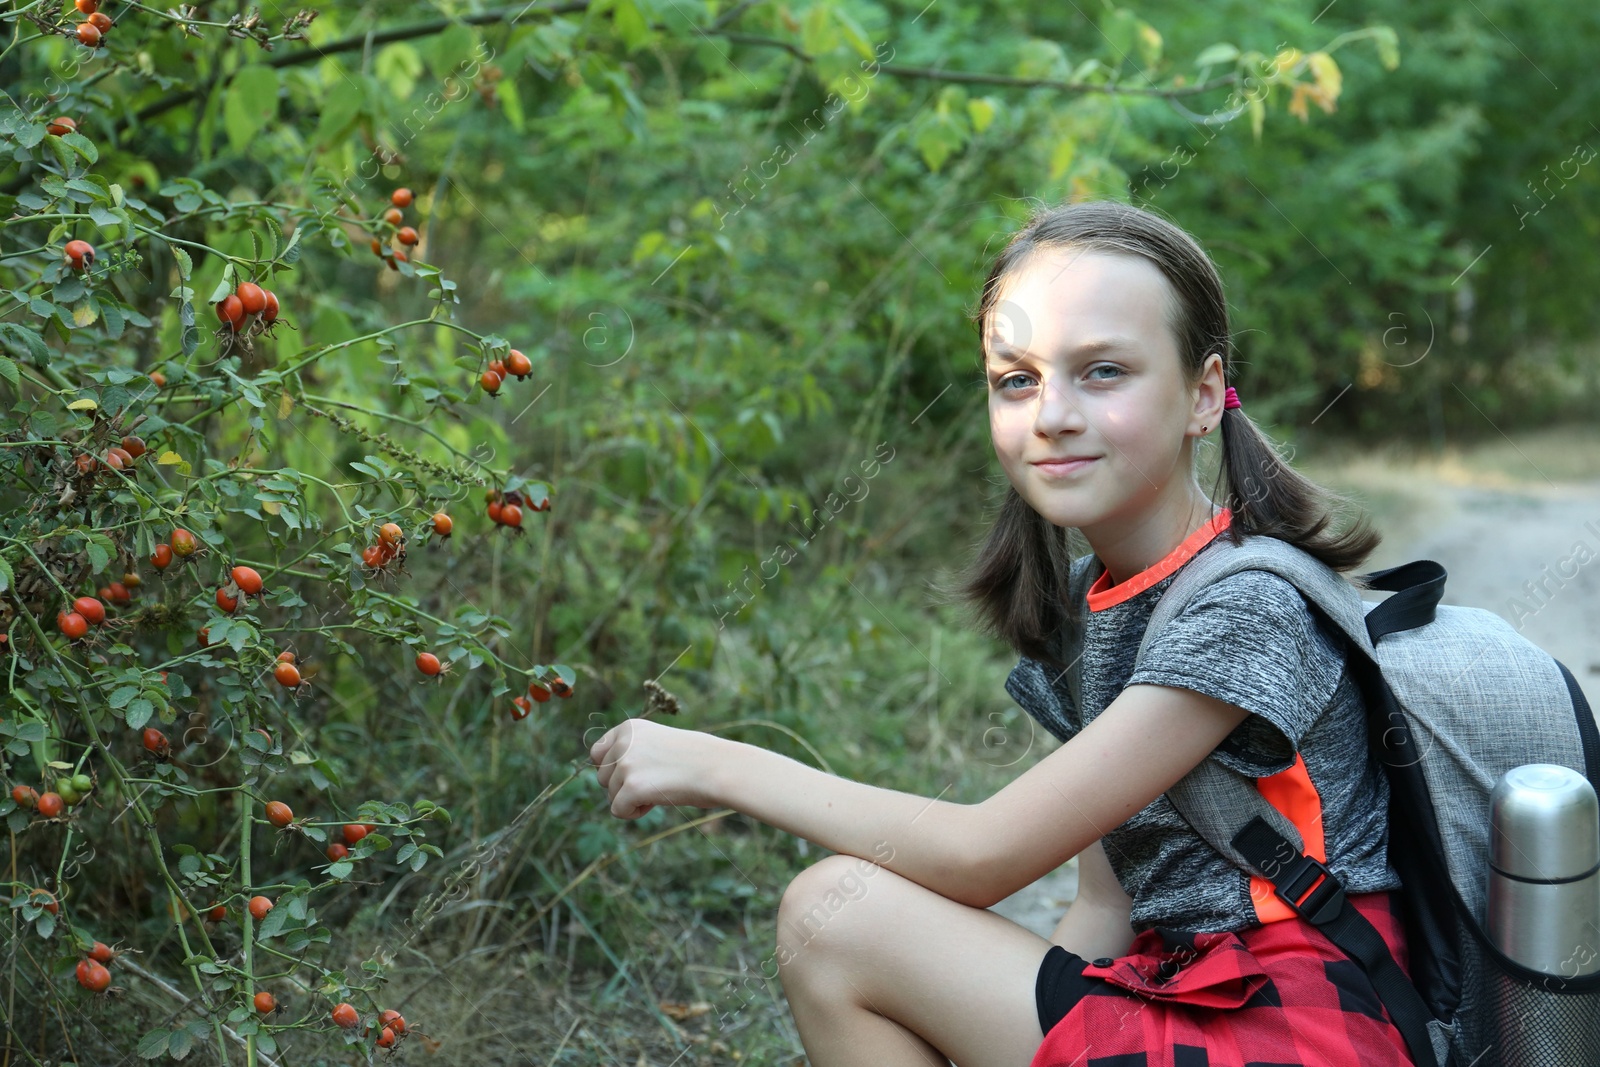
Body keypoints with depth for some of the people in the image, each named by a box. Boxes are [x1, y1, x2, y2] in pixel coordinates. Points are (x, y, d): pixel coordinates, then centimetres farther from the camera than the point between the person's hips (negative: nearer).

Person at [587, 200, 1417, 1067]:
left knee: (835, 913, -13)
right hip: (1181, 993, 8)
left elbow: (982, 856, -18)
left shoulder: (1249, 611, -19)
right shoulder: (1079, 598, 8)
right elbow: (1108, 906, 8)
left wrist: (719, 766, -12)